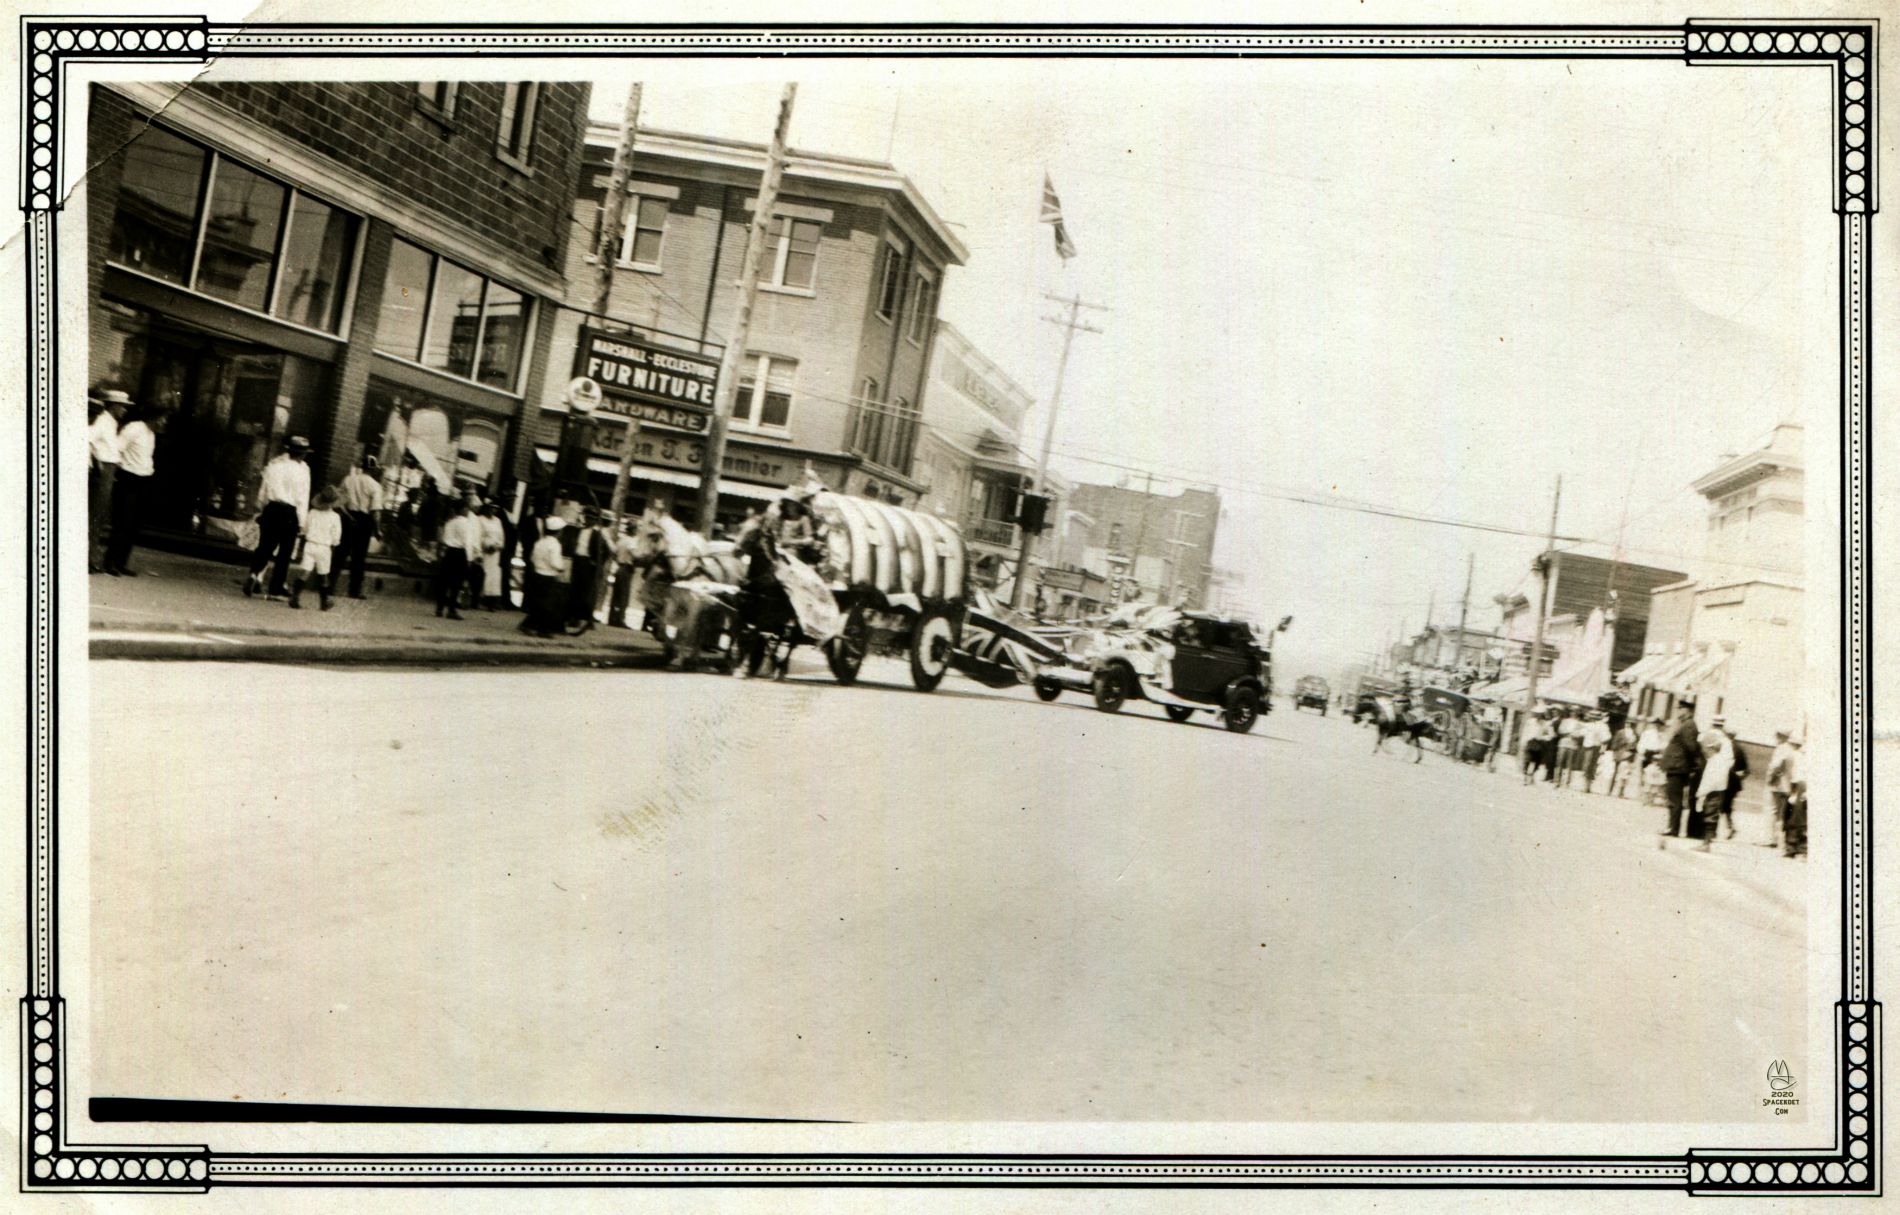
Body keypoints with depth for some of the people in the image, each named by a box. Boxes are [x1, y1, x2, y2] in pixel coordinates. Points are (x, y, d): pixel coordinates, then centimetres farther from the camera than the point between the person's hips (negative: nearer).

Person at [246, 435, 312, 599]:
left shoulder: (274, 465, 6)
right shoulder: (302, 469, -6)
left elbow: (263, 491, 9)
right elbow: (302, 498, -8)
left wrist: (262, 509, 21)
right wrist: (301, 522, -5)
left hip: (271, 509, 4)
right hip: (290, 513, -3)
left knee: (265, 547, 10)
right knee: (284, 553, 5)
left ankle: (255, 574, -15)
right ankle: (276, 590, 6)